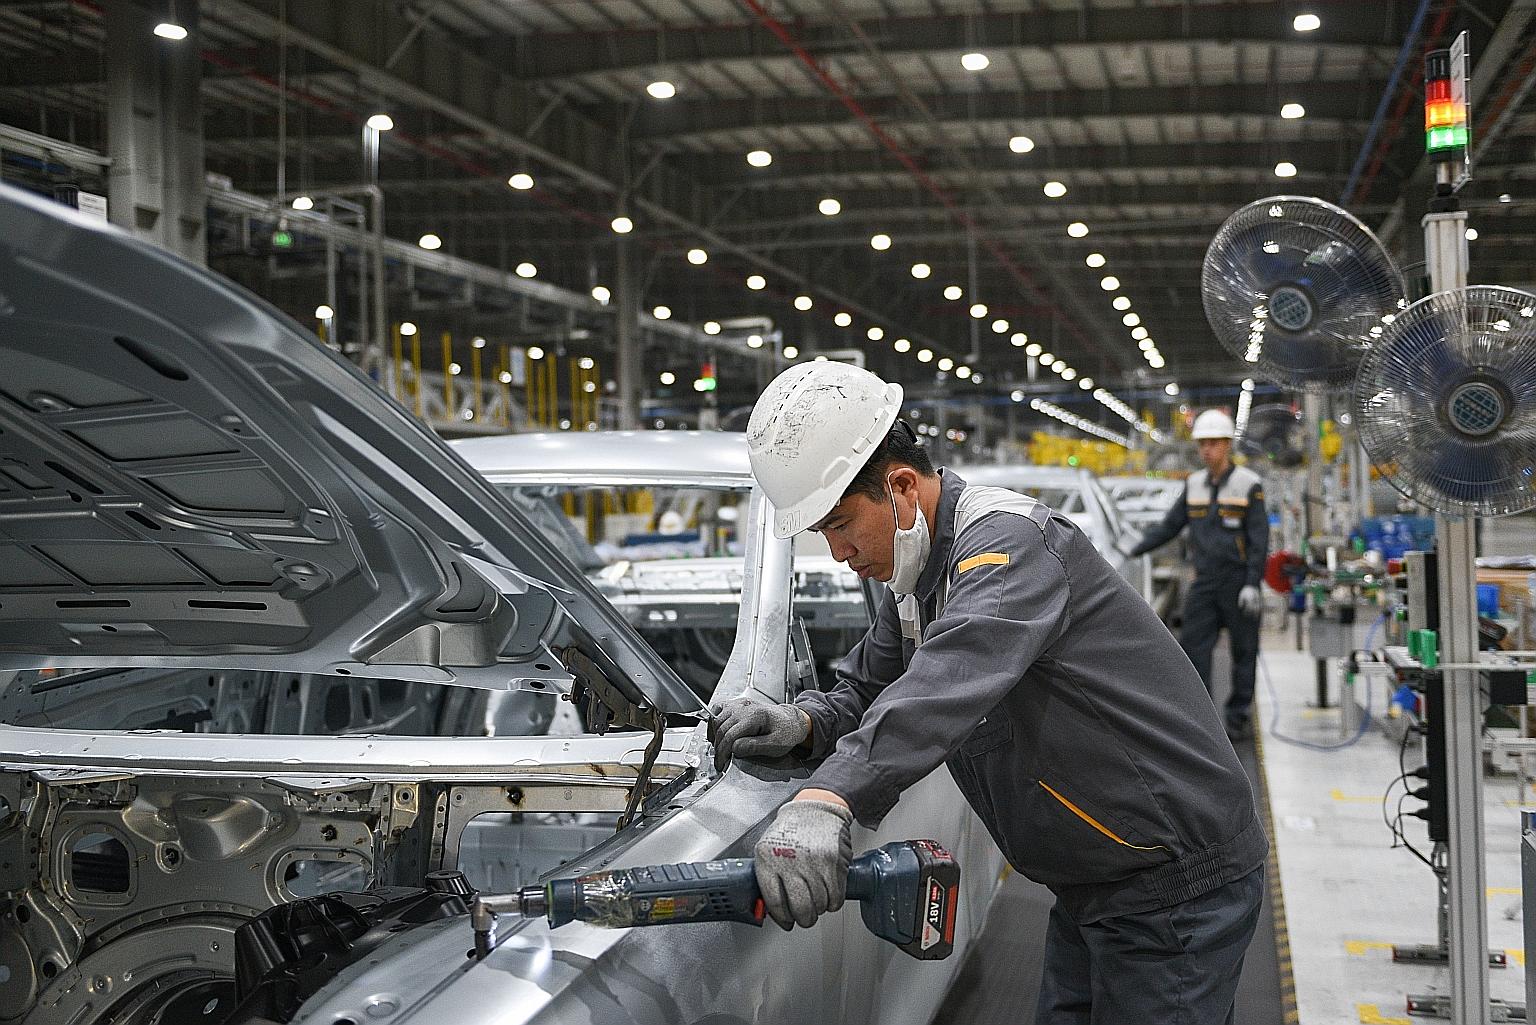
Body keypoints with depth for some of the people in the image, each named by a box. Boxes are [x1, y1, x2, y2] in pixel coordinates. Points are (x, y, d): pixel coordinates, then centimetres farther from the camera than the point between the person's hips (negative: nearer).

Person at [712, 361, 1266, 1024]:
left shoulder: (1007, 537, -24)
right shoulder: (917, 575, 8)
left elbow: (958, 672, -42)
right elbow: (867, 688, 14)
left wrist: (828, 796, -55)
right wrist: (805, 725, -11)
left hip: (1180, 885, -9)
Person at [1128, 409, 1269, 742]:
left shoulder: (1249, 484, -5)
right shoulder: (1194, 484, 8)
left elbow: (1259, 539, -9)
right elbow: (1169, 526, 11)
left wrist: (1252, 584, -16)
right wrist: (1132, 552, 2)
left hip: (1237, 584, -4)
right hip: (1204, 583, 4)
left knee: (1243, 652, 4)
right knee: (1193, 647, -4)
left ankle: (1239, 718, 13)